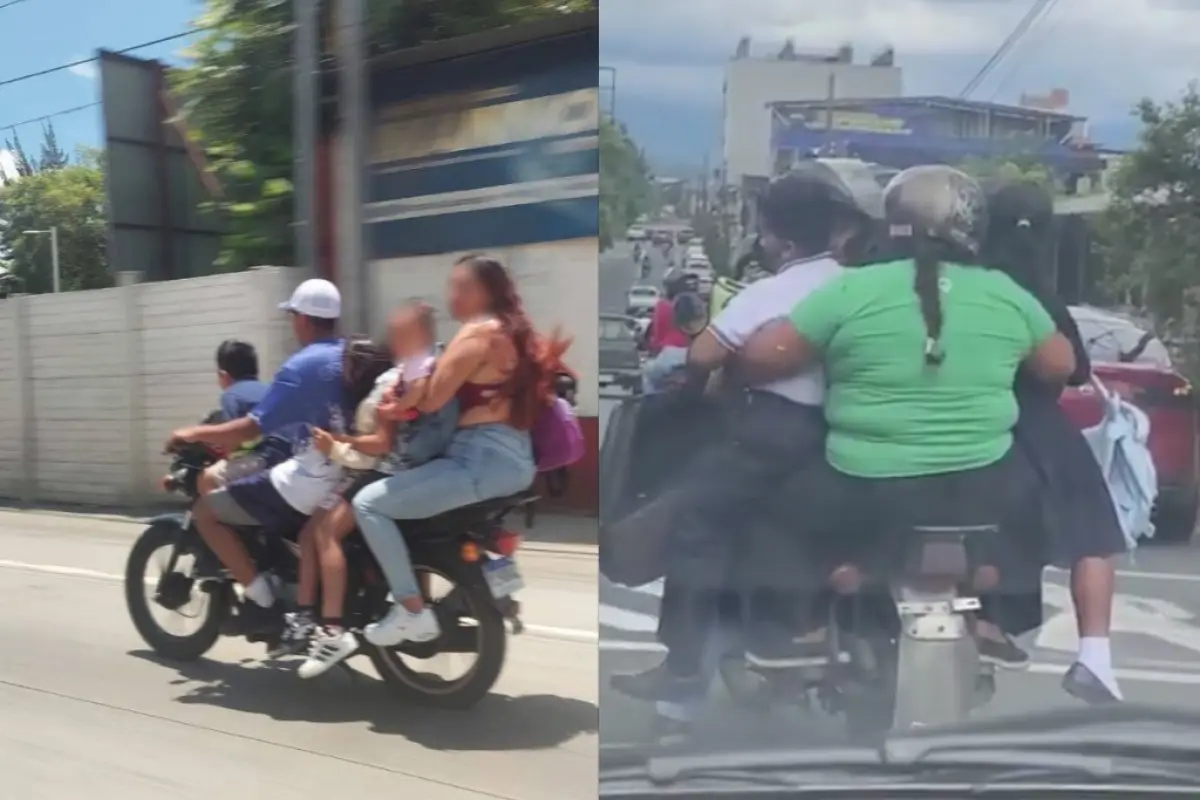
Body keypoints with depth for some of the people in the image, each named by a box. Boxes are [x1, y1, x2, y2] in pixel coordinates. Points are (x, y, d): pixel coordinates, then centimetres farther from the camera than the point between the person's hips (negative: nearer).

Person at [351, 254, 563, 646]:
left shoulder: (478, 333, -11)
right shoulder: (513, 330, 17)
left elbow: (430, 400, -15)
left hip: (483, 459, -10)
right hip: (517, 459, 10)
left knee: (368, 504, -7)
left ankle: (413, 613, -7)